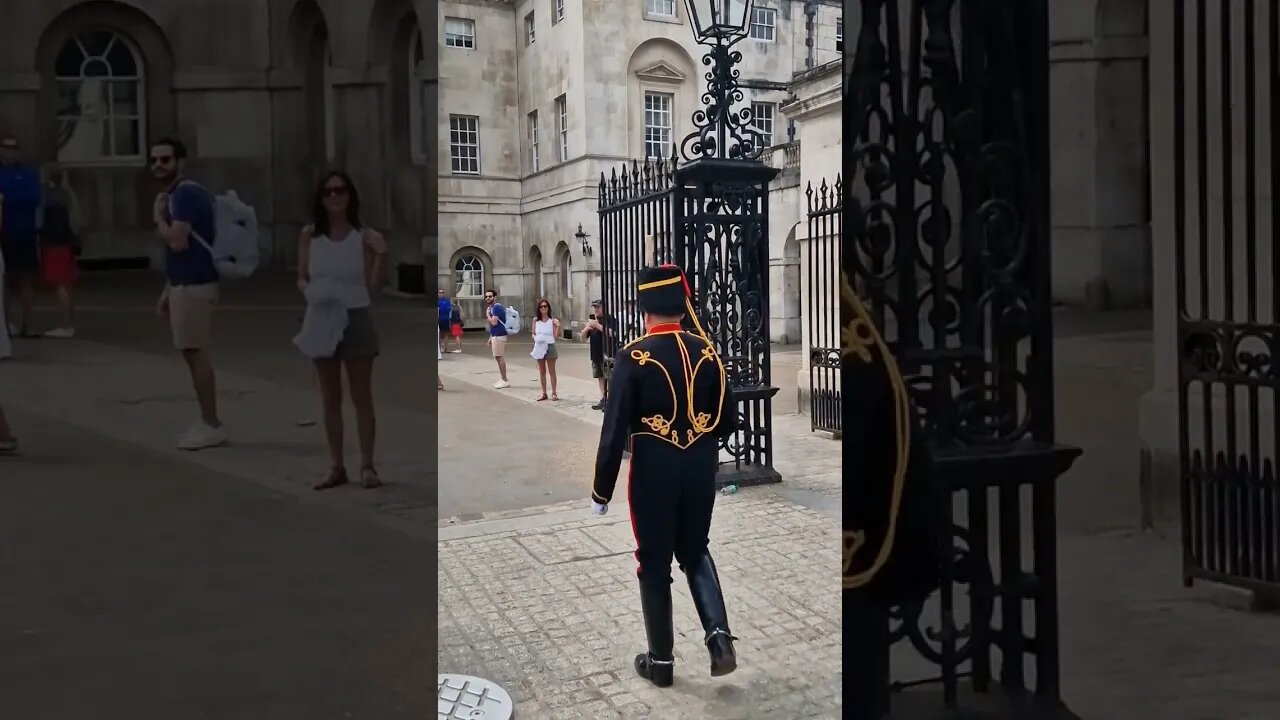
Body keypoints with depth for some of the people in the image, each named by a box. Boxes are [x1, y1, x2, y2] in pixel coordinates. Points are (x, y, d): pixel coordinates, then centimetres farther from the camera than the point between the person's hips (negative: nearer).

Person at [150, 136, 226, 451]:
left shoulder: (185, 194, -14)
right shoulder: (178, 194, 18)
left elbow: (177, 242, -25)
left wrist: (158, 217, -8)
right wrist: (167, 291, 20)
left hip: (193, 286, -10)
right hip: (185, 284, 10)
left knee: (196, 354, -6)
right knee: (195, 354, 12)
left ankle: (211, 425, -1)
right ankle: (208, 423, 17)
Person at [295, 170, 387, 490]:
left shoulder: (364, 235, -4)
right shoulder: (309, 235, 1)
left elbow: (372, 285, -3)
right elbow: (301, 277, 8)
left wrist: (380, 255, -16)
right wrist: (309, 290, -11)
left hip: (356, 318, -2)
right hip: (322, 319, 2)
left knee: (361, 395, 3)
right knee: (330, 398, 9)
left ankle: (367, 465, 8)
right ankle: (336, 466, 16)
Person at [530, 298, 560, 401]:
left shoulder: (552, 320, -6)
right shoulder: (536, 320, 3)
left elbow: (556, 335, -9)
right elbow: (533, 333, 10)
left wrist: (558, 326, -22)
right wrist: (535, 338, -10)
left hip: (550, 346, -3)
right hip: (539, 347, 3)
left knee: (551, 371, 2)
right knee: (541, 371, 10)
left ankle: (554, 393, 8)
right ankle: (544, 393, 17)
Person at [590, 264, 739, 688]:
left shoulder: (634, 357, -14)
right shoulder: (707, 352, -2)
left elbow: (615, 429, -15)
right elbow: (728, 422, 5)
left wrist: (601, 490, -5)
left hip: (653, 476, -4)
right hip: (701, 473, 4)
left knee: (654, 564, 11)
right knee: (695, 552, 22)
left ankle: (661, 661, 21)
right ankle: (719, 637, 7)